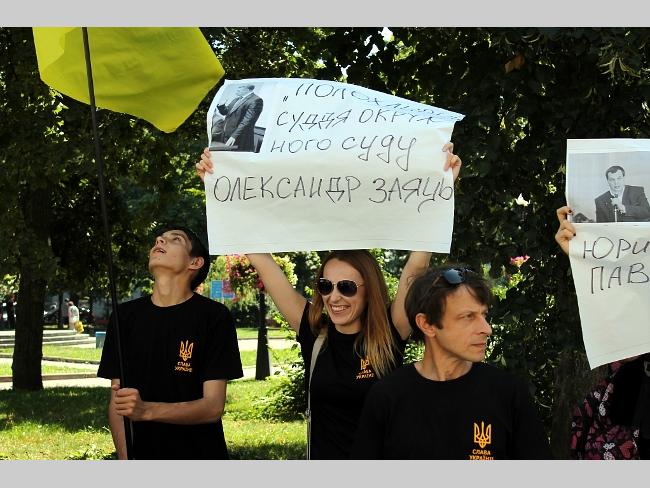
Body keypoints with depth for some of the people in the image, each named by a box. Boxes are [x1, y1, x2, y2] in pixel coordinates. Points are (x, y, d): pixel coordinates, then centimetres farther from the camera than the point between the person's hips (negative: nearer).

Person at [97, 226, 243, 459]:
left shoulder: (214, 316, -7)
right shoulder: (125, 316, 4)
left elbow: (213, 406, -13)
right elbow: (116, 401, 4)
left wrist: (146, 410, -26)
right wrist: (125, 460, -8)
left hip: (200, 458, -2)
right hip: (141, 454, 2)